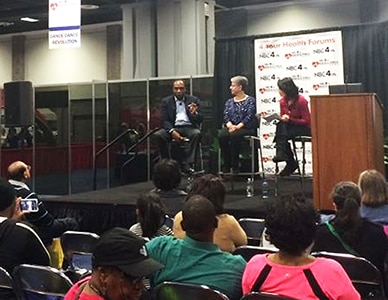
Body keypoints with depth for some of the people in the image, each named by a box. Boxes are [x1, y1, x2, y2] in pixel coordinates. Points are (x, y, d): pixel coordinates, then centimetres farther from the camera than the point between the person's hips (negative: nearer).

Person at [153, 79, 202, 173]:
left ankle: (187, 165, -32)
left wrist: (195, 113, -20)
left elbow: (200, 120, 5)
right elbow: (164, 120, 2)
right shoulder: (166, 101, 11)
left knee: (197, 133, -34)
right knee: (158, 135, -28)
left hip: (189, 127, 0)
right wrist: (172, 131, -18)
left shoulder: (193, 100, 11)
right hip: (173, 128, 1)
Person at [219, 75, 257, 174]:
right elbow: (226, 117, 8)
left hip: (246, 128, -4)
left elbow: (249, 116, -8)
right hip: (231, 127, 4)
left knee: (234, 135, -37)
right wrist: (230, 125, -15)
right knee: (222, 135, -30)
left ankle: (235, 165, -27)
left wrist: (238, 126, -21)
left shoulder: (250, 100, 5)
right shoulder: (229, 102, 21)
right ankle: (226, 165, -22)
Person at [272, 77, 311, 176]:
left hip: (304, 129, -6)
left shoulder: (301, 100, -17)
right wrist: (279, 119, -15)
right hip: (288, 128, 7)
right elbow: (283, 119, 10)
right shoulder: (283, 101, 2)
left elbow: (306, 121, -16)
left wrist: (290, 119, -26)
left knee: (282, 127, -29)